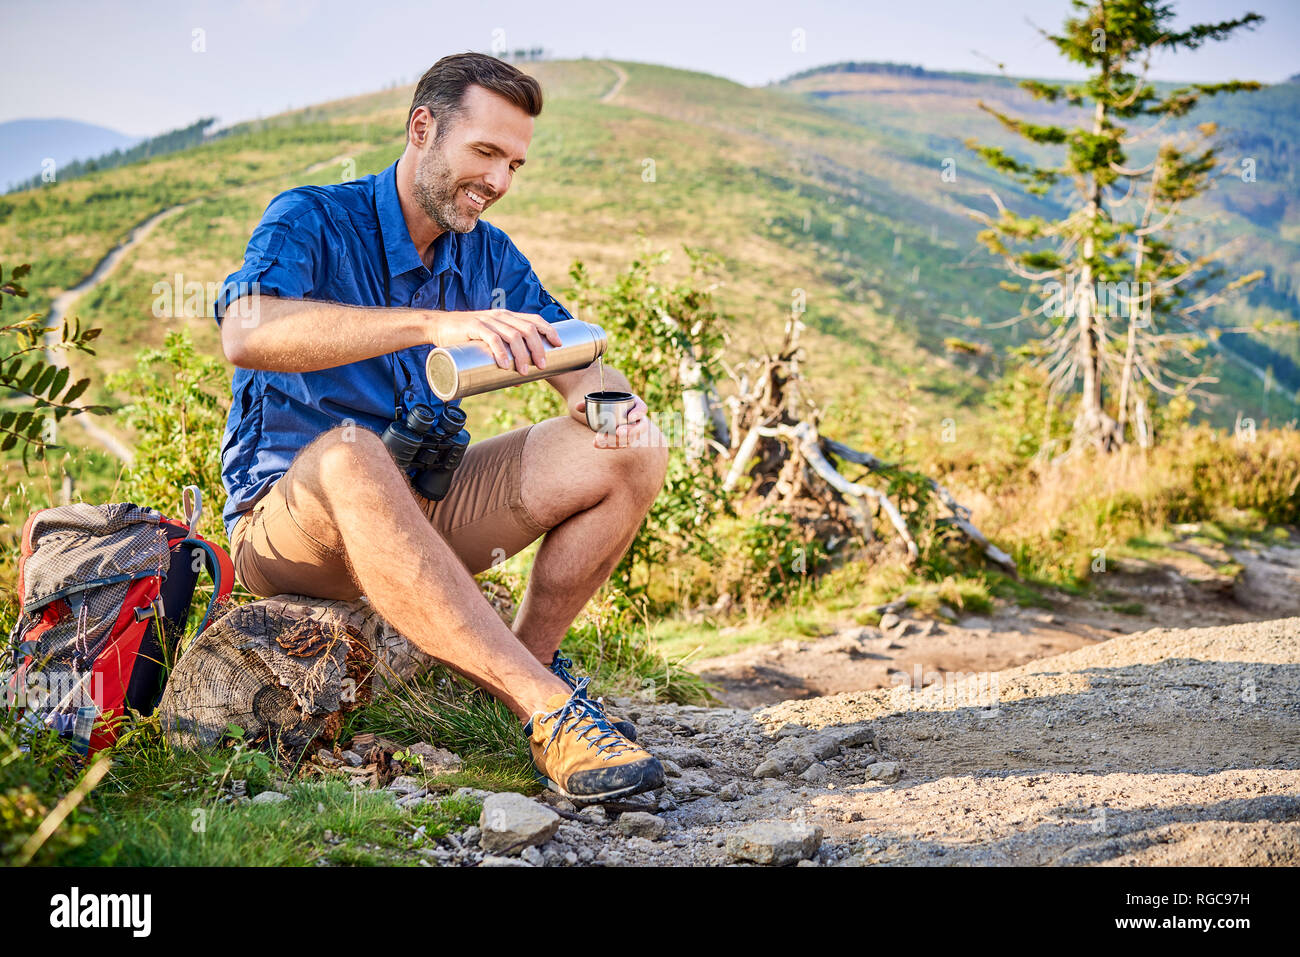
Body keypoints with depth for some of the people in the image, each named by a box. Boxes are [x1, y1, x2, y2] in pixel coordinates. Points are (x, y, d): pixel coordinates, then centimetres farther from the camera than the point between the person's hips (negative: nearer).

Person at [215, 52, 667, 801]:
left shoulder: (488, 255, 7)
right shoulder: (312, 221, -12)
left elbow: (575, 356, 6)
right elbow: (247, 332, -33)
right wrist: (434, 325, -45)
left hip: (424, 512, 6)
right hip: (289, 517, -6)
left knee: (631, 454, -9)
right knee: (349, 453, -42)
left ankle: (521, 665, -10)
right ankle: (547, 710, -41)